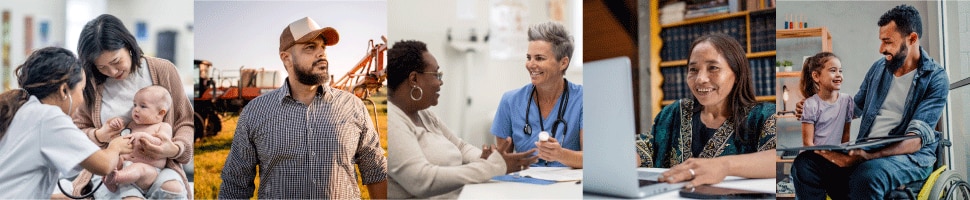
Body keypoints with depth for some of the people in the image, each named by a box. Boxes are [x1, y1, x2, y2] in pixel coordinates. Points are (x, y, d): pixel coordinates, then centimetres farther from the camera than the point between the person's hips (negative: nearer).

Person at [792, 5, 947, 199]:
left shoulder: (935, 79, -6)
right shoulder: (878, 68, 12)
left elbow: (917, 139, -17)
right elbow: (855, 107, 29)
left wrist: (868, 156, -34)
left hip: (911, 155, -5)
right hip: (864, 152, 6)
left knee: (867, 175, -41)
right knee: (804, 163, -22)